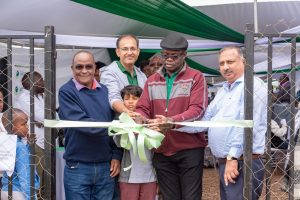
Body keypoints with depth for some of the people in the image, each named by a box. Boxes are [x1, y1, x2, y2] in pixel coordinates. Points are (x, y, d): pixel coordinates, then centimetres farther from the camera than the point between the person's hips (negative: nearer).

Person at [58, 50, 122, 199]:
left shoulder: (105, 91, 8)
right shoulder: (66, 92, -5)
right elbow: (81, 123, -17)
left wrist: (116, 156, 2)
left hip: (106, 166, 4)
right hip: (78, 168, -3)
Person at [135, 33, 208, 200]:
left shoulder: (196, 77, -1)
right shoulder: (152, 81, 12)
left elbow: (197, 109, -13)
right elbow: (142, 109, 6)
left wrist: (171, 120, -28)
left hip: (189, 149, -4)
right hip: (162, 151, 4)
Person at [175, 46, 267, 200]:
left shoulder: (253, 85, -10)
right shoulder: (223, 90, 19)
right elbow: (205, 120, 14)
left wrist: (233, 156, -20)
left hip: (242, 163, -9)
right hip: (224, 162, 9)